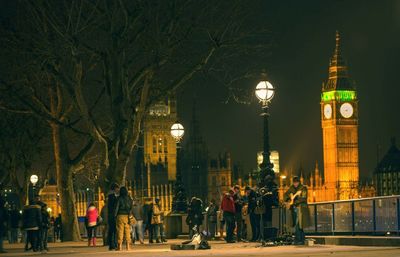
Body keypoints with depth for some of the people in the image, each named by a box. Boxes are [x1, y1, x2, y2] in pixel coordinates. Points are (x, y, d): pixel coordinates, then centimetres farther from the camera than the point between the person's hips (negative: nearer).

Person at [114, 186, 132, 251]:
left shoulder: (119, 198, -4)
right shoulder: (129, 198, 7)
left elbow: (116, 207, -6)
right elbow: (131, 208, 7)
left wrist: (115, 215, 0)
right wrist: (130, 215, 10)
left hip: (120, 216, -3)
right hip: (127, 216, 3)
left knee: (120, 230, -2)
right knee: (127, 231, 5)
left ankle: (119, 246, -5)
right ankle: (128, 246, 3)